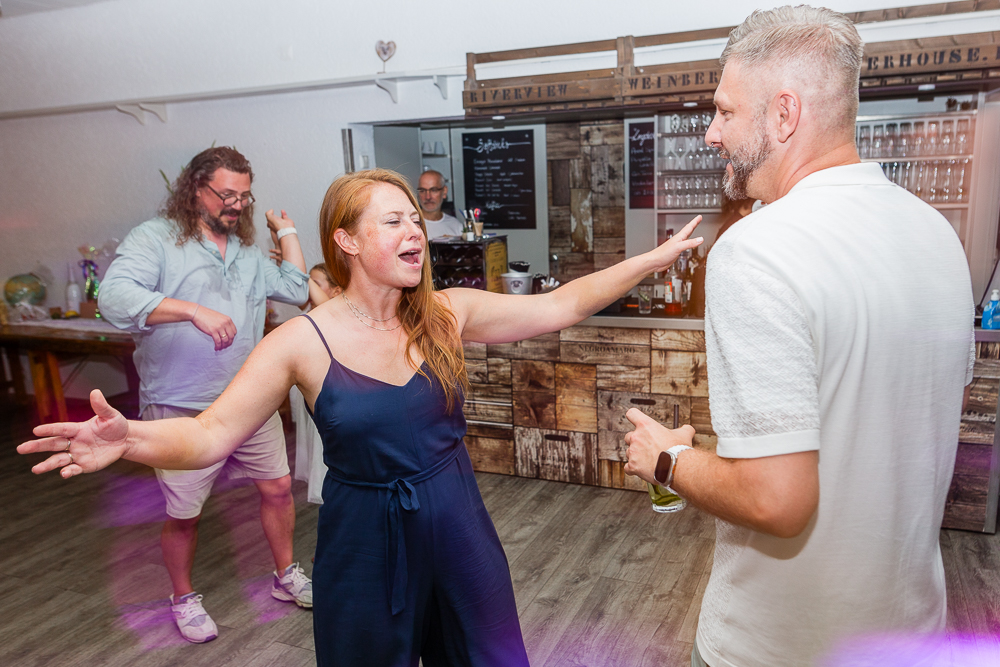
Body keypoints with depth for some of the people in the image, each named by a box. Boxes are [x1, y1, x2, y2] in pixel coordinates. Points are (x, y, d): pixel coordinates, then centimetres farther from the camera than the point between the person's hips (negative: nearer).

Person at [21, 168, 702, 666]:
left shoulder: (448, 313, -7)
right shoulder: (302, 341, -14)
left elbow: (559, 305, -6)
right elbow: (212, 432, -17)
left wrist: (653, 258, -9)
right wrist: (132, 437, -37)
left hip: (458, 528, 3)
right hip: (364, 540, -2)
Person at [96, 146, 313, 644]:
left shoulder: (247, 252, 12)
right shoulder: (156, 238, -9)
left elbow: (295, 289, 8)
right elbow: (115, 299, -24)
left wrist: (286, 231, 10)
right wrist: (194, 310, -34)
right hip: (182, 410, -5)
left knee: (278, 487, 13)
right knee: (184, 514, 9)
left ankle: (286, 575, 35)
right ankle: (183, 598, 34)